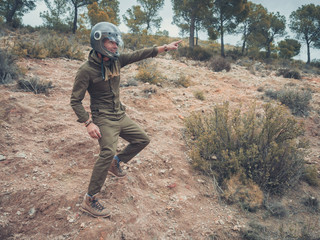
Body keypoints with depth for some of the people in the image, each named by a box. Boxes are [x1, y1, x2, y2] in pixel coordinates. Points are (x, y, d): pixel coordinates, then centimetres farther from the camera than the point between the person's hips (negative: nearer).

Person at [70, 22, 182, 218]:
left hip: (121, 116, 8)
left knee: (143, 140, 13)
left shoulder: (116, 60, 2)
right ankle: (89, 201, -9)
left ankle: (116, 163, 32)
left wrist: (165, 48, -1)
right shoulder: (86, 70, -15)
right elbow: (75, 101, -13)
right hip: (104, 120, -7)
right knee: (107, 153, -24)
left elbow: (139, 55, 3)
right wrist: (88, 123, -23)